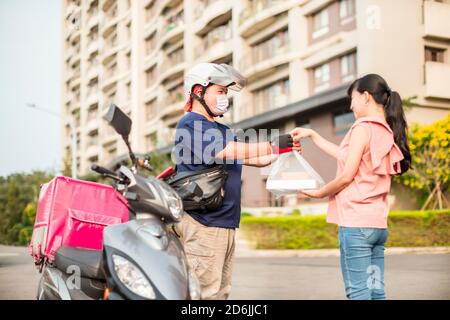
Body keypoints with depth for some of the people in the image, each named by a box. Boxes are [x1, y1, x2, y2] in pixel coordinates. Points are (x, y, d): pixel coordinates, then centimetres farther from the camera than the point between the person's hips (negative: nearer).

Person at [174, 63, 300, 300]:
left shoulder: (222, 130, 22)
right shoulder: (190, 124, -6)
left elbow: (257, 159, 19)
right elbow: (223, 151, -22)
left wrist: (284, 148, 0)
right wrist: (273, 146, -20)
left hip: (226, 223, 9)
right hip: (203, 221, -9)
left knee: (221, 291, 11)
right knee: (206, 291, -9)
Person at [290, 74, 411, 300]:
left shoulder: (363, 127, -10)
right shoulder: (387, 131, 14)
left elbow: (347, 176, -13)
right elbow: (346, 156, 21)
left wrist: (318, 193, 3)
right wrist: (312, 135, 24)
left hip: (356, 223, -8)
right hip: (378, 223, 8)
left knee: (358, 293, -4)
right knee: (376, 291, 10)